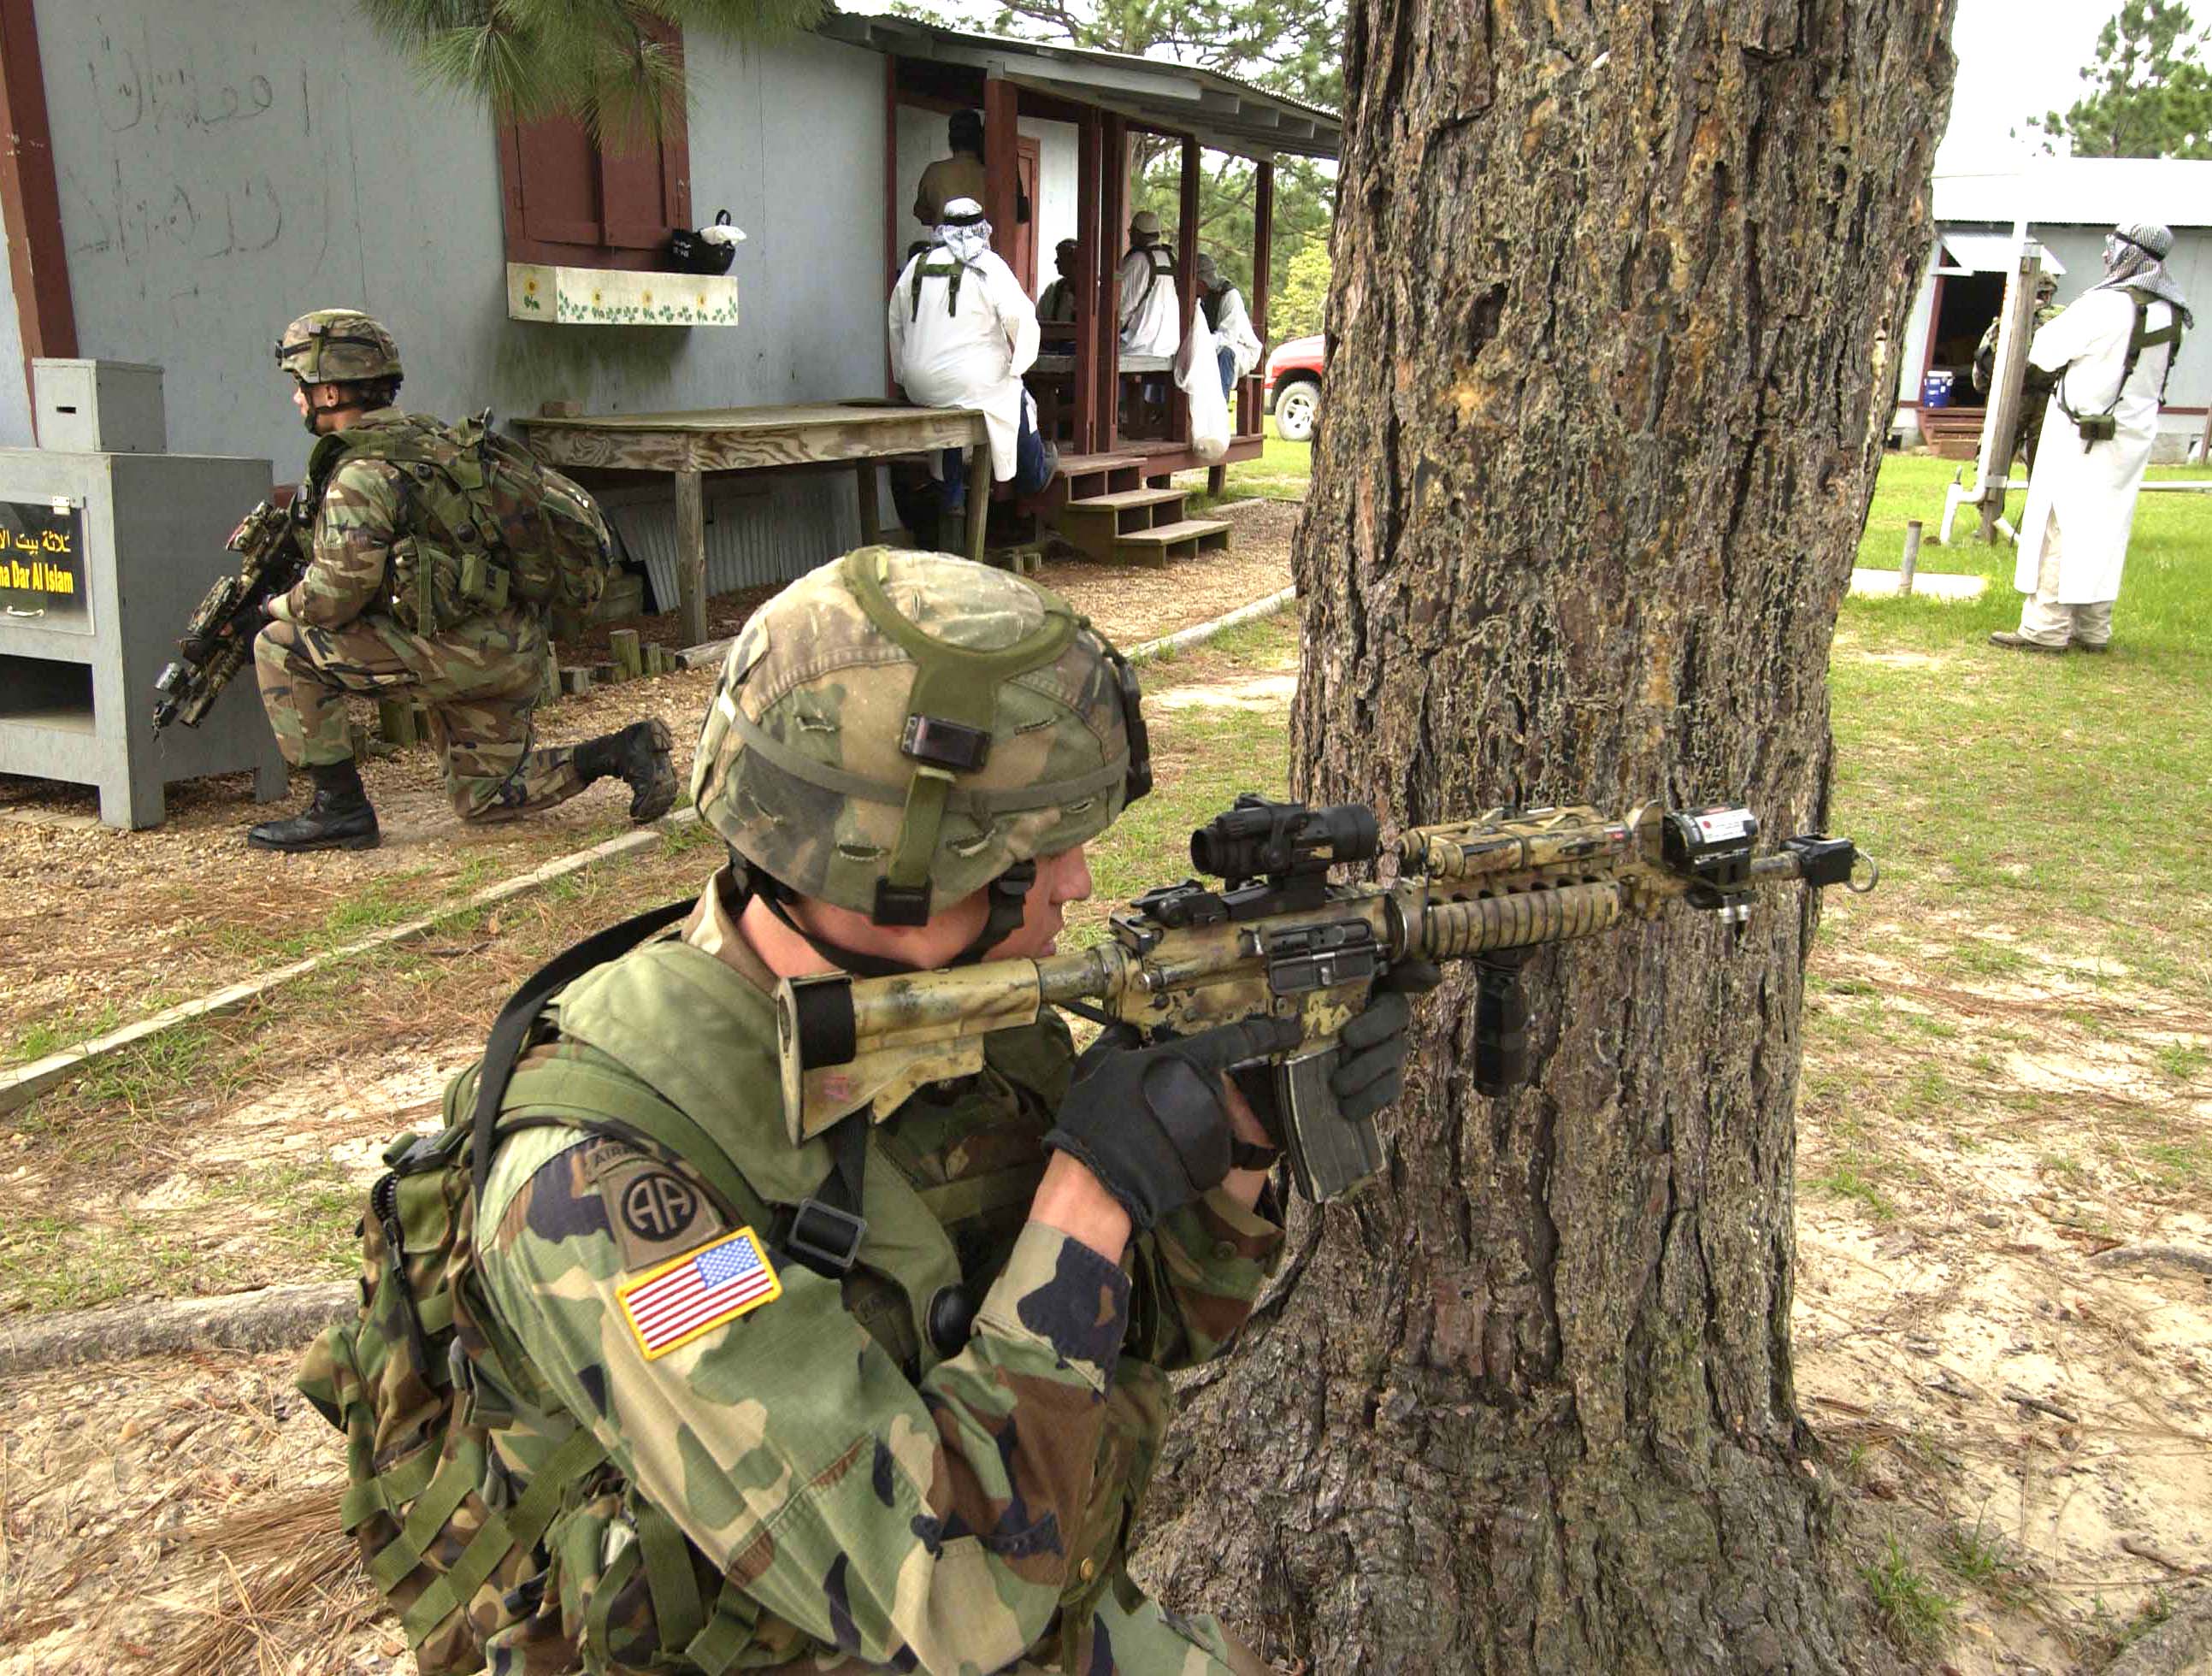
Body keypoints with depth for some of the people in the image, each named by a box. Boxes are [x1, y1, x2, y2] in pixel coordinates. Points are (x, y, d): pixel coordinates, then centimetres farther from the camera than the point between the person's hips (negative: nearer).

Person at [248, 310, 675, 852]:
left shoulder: (361, 473, -15)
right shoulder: (423, 437, 14)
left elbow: (335, 598, -16)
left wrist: (275, 607, 5)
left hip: (462, 645, -9)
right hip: (514, 650, 9)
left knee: (282, 649, -4)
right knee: (482, 798, 20)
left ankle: (339, 808, 1)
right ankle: (623, 751, 7)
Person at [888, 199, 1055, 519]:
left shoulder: (916, 265, 8)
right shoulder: (989, 266, -6)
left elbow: (896, 323, 15)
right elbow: (1022, 318, -12)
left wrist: (904, 373, 23)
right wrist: (1016, 365, 3)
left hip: (919, 385, 5)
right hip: (972, 382, -4)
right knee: (1016, 396, 20)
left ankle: (952, 493, 30)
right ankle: (1034, 475, 33)